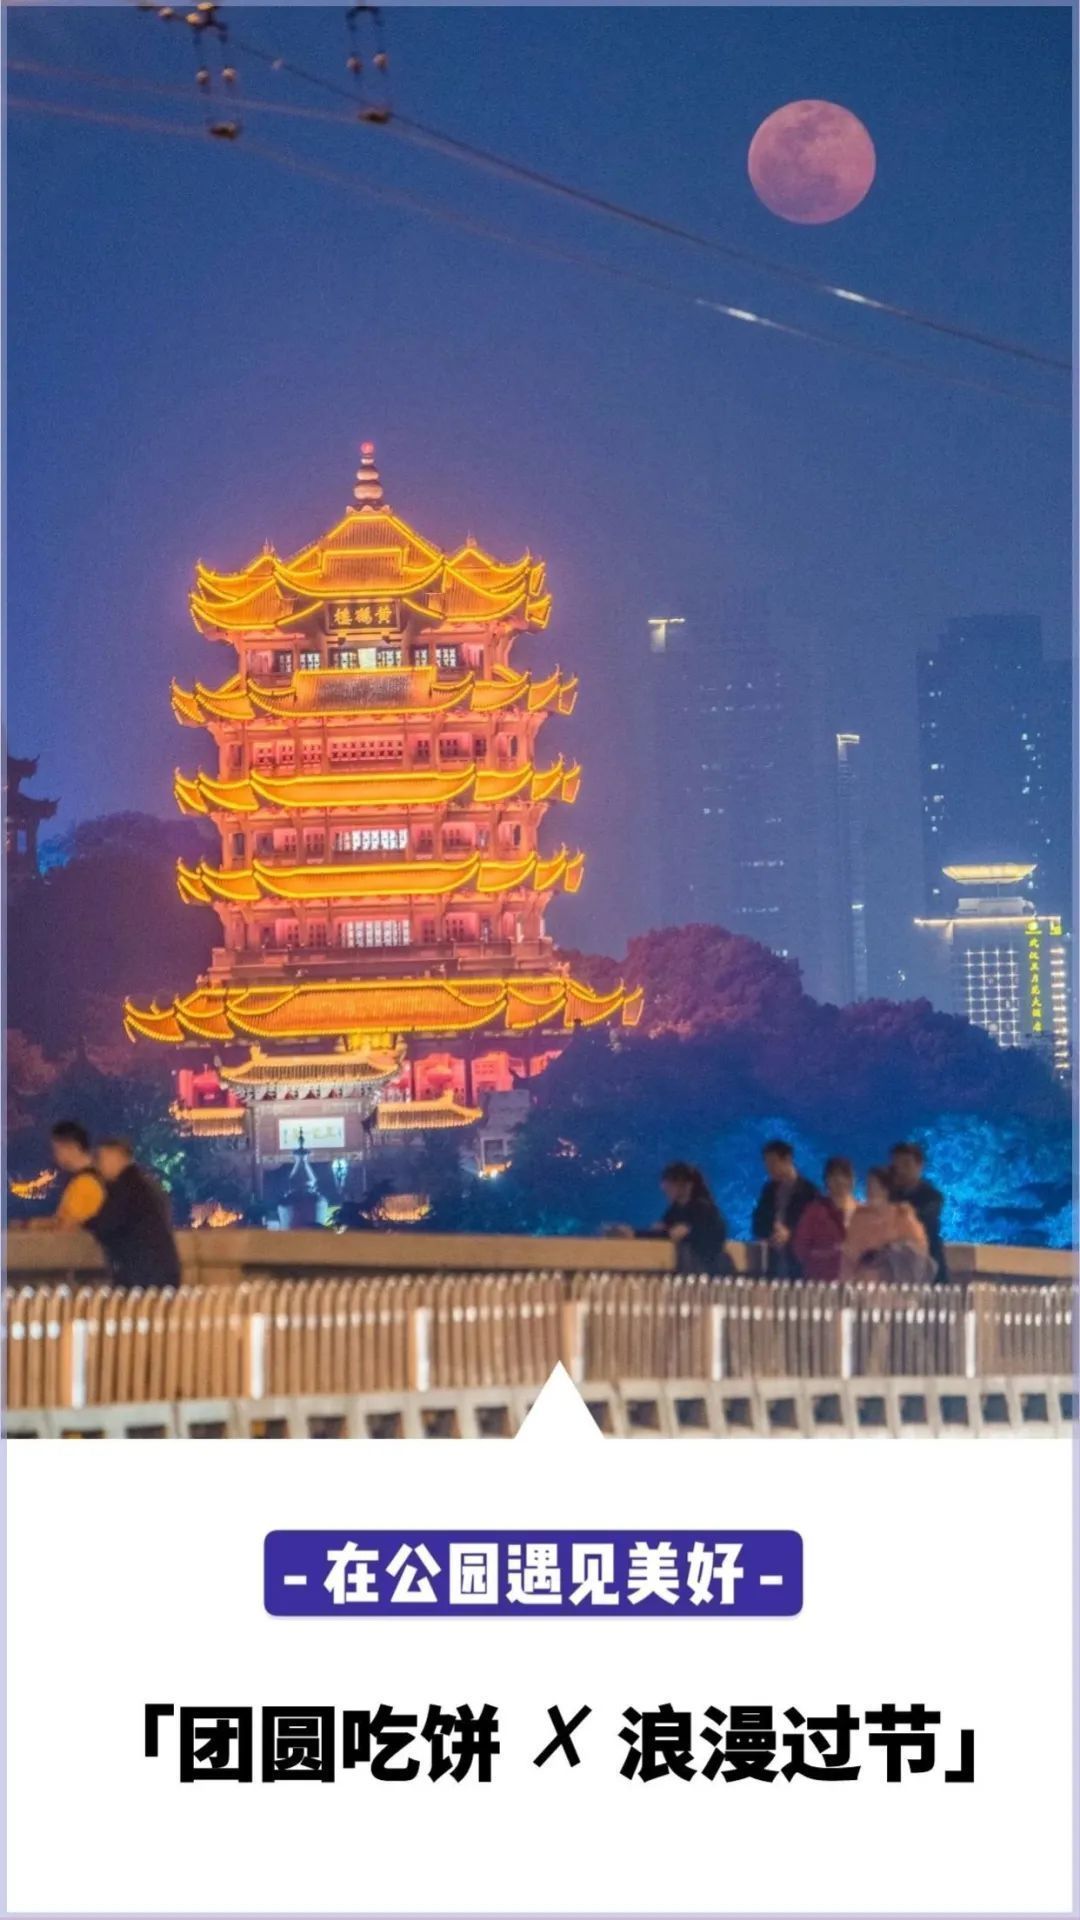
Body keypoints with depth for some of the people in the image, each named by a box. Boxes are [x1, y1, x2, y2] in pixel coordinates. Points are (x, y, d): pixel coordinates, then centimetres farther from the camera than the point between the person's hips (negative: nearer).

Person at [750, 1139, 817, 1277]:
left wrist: (790, 1234, -15)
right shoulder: (770, 1188, 14)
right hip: (771, 1255, 5)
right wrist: (762, 1238, -2)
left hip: (795, 1256, -4)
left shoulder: (807, 1190, -2)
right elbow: (759, 1219, 17)